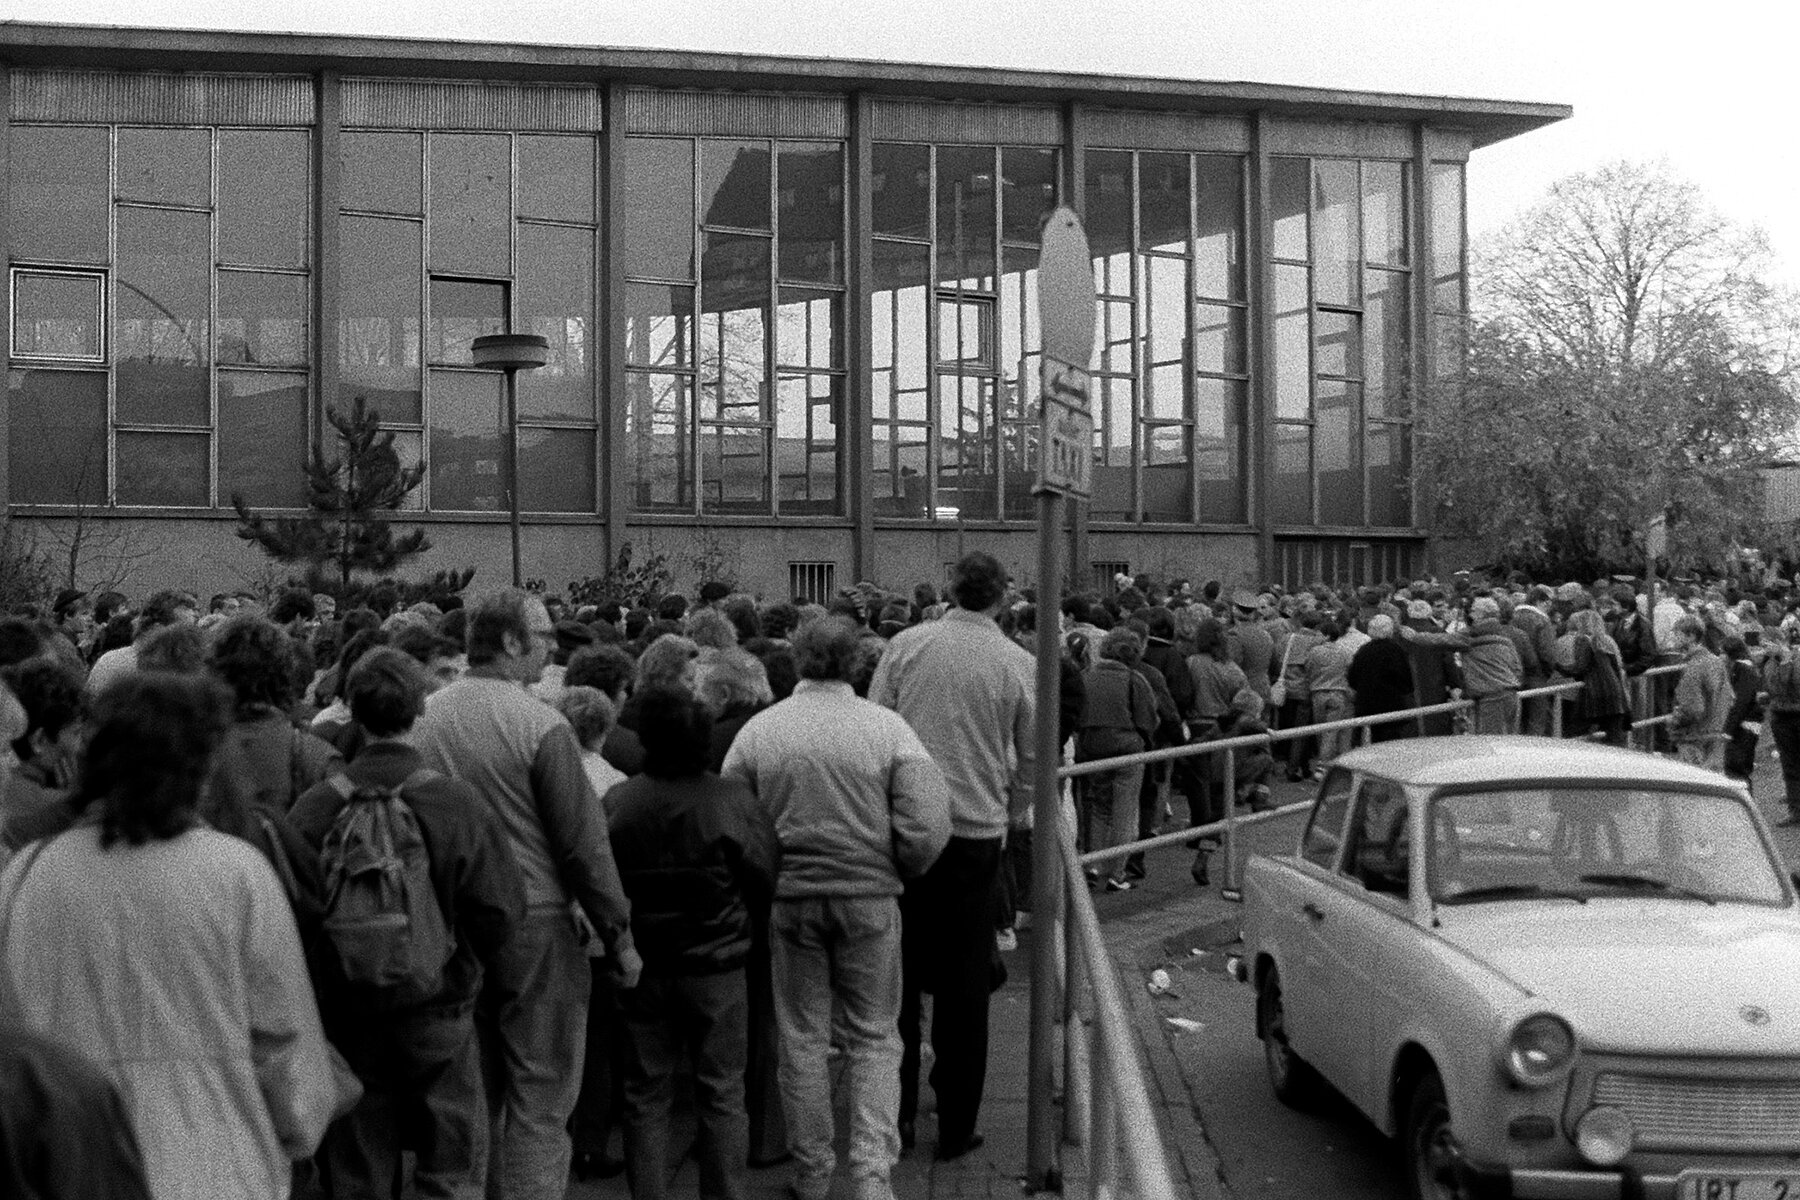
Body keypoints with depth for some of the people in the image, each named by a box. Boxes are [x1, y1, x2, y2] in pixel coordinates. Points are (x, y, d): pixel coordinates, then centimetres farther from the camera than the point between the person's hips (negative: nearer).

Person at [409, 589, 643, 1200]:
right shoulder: (541, 725, -15)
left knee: (473, 1097, 19)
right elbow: (585, 843, -13)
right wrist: (619, 935, -3)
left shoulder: (423, 717, 1)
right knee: (539, 1101, 4)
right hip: (535, 926, -6)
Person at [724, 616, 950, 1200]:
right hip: (869, 898, -1)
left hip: (787, 898, 1)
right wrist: (892, 871, 5)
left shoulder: (757, 730, -4)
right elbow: (929, 827, -13)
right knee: (875, 1040, 12)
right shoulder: (887, 727, -8)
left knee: (802, 1040, 14)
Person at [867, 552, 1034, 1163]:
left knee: (898, 971, 15)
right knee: (964, 982, 9)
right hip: (978, 832, -1)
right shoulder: (1019, 664, -2)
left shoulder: (906, 645, -2)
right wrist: (1010, 816, 21)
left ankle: (896, 1107, 22)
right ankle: (955, 1126, 15)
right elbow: (1031, 761, 5)